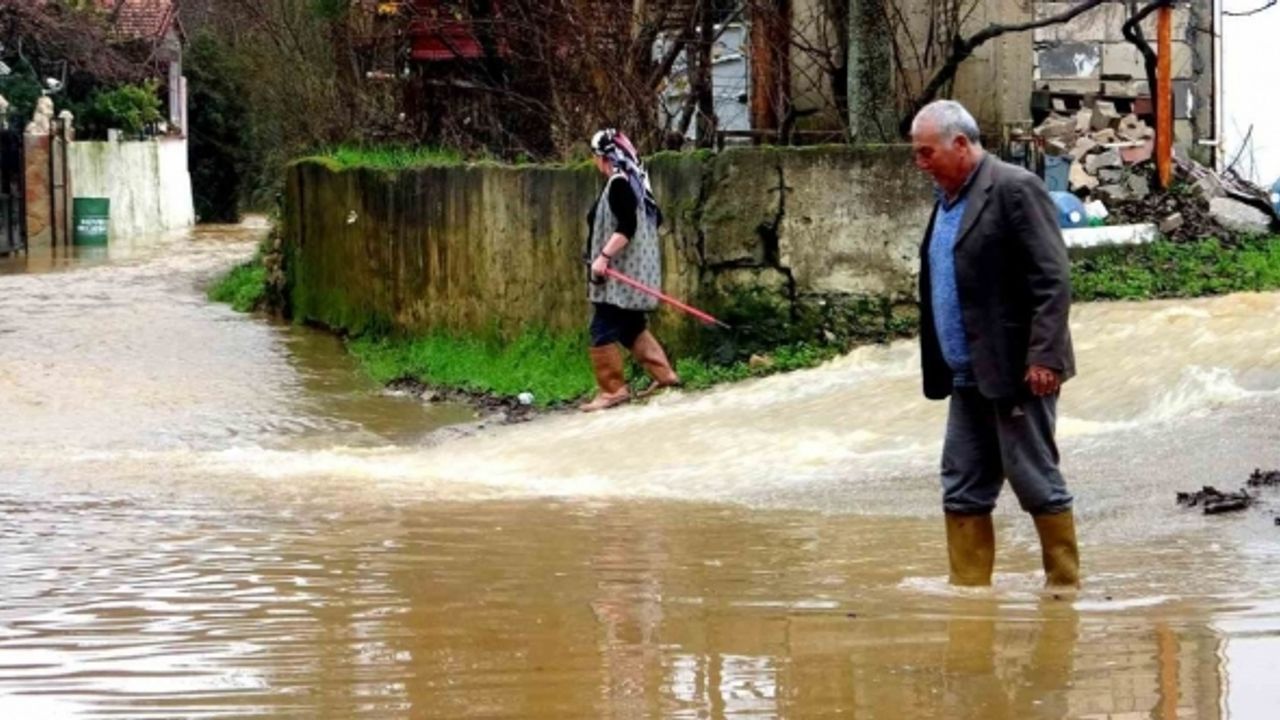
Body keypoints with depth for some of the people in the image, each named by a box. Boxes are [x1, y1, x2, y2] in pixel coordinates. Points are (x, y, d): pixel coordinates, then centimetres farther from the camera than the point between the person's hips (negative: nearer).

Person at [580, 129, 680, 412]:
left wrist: (604, 256, -26)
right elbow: (655, 218, 19)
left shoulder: (618, 184, -17)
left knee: (603, 331, -6)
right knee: (632, 326, 19)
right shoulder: (634, 181, 12)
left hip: (622, 273, -10)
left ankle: (613, 390, -6)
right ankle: (663, 374, 20)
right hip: (634, 268, 10)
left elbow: (627, 226, -25)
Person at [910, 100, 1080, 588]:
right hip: (968, 377, 9)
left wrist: (1043, 357, -21)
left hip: (1016, 373, -9)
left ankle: (1065, 587, 7)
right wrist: (939, 370, 16)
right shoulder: (948, 200, 16)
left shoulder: (1014, 190, -11)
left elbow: (1053, 280, -16)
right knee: (963, 491, 8)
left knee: (1036, 483, -2)